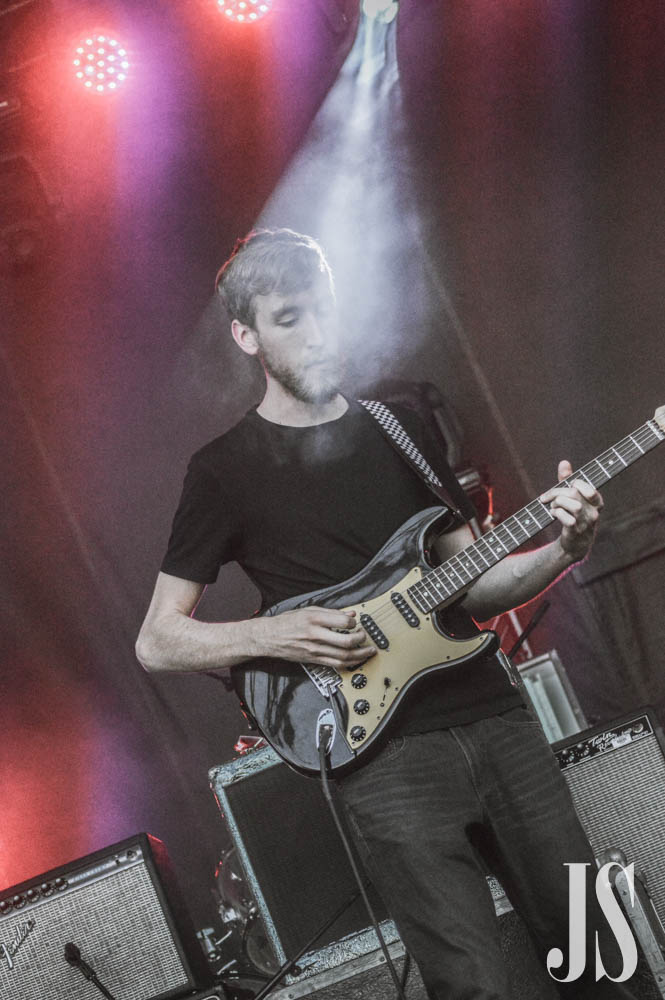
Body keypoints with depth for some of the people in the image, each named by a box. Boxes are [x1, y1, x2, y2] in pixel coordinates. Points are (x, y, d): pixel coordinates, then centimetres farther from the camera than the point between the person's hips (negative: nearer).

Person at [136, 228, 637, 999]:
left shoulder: (402, 431, 15)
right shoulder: (226, 470, 1)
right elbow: (156, 642, 2)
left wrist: (560, 552, -2)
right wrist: (275, 633, -14)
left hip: (492, 713, 5)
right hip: (385, 754, -5)